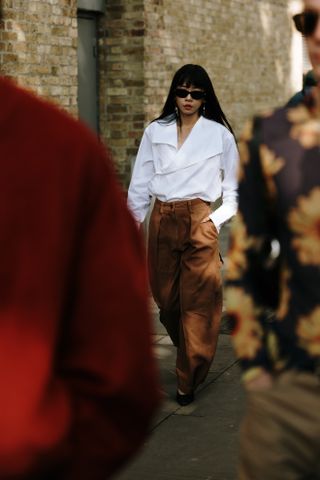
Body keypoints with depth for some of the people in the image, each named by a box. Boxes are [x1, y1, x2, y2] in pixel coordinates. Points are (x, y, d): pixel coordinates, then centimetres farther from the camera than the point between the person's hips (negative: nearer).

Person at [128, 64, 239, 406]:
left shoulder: (220, 135, 2)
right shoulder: (155, 132, 7)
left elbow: (234, 188, 8)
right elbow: (140, 184, 8)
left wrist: (216, 219, -5)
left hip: (199, 222, -3)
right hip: (162, 222, 3)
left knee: (197, 302, -4)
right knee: (166, 298, 9)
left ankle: (188, 381, 5)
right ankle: (192, 357, 33)